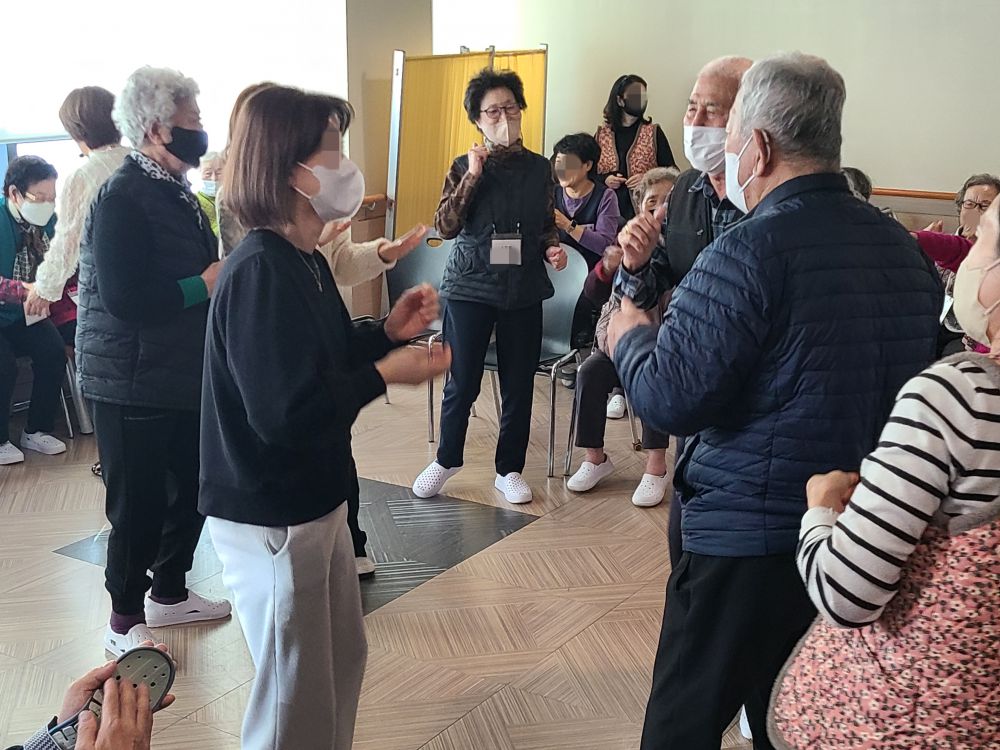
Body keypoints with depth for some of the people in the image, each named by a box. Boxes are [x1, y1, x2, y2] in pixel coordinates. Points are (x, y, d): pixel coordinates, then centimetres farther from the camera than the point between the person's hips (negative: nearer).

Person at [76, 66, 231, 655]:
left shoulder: (176, 191, 11)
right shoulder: (123, 197, -18)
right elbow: (126, 299, -26)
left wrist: (225, 271, 1)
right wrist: (206, 283, -19)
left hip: (184, 375, 9)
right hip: (134, 383, -9)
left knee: (190, 487, 16)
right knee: (139, 503, 2)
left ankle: (170, 593, 36)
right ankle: (125, 621, 21)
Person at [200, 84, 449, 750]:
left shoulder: (305, 262, 6)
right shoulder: (260, 273, -24)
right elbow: (284, 413, -30)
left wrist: (389, 331, 1)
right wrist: (386, 373, -21)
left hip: (315, 501, 10)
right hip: (271, 519, -10)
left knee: (343, 658, 24)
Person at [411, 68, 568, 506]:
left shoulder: (539, 168, 6)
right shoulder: (464, 167, 0)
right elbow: (446, 227, -10)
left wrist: (552, 248, -3)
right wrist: (473, 176, -16)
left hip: (524, 289, 2)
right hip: (471, 286, -2)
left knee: (518, 384, 6)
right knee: (462, 382, 3)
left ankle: (509, 469, 22)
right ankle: (447, 458, 26)